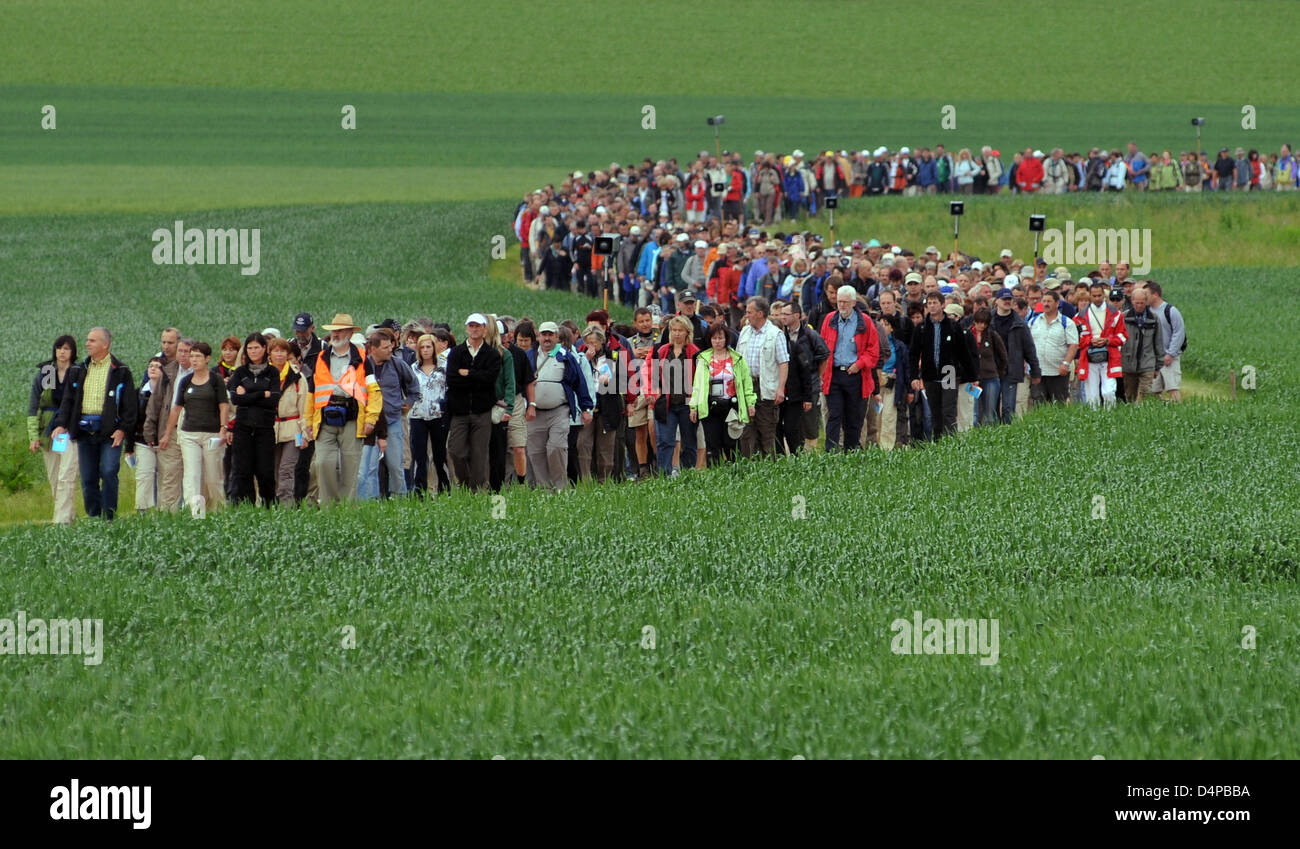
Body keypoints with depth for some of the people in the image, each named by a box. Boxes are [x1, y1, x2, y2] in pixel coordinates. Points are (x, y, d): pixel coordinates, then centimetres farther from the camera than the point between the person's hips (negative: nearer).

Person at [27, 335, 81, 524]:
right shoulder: (43, 373, 6)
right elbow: (33, 406, 6)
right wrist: (33, 436, -2)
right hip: (48, 429, 4)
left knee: (66, 477, -14)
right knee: (53, 479, 7)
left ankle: (62, 519, -17)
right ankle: (70, 514, 22)